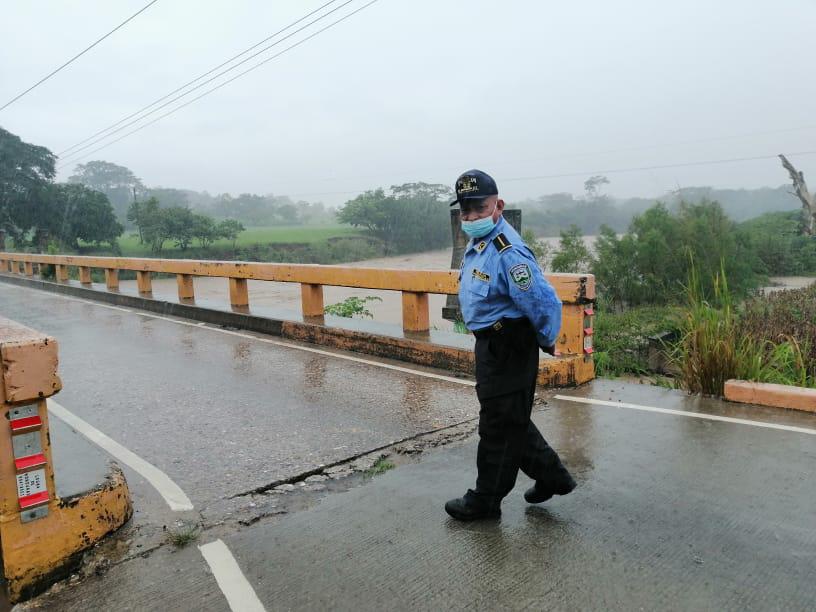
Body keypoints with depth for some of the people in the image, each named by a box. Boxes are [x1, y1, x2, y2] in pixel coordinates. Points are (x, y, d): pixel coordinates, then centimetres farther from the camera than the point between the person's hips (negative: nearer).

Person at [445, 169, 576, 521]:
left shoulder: (508, 253, -26)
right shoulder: (478, 242, 7)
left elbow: (546, 303, -28)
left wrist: (547, 343, -10)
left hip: (509, 349, -10)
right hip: (490, 344, 10)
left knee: (499, 426, 5)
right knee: (512, 420, 22)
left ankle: (485, 501, 21)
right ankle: (551, 476, 38)